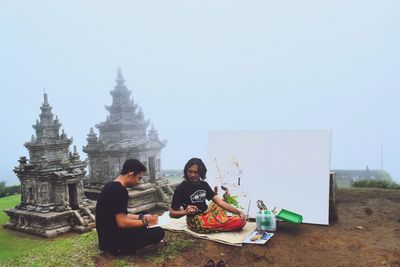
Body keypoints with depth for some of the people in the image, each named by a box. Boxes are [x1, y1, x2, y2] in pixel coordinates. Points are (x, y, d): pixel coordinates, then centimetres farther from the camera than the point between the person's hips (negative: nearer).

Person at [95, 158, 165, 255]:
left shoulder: (110, 186, 8)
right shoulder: (120, 190, -22)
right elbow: (122, 223, -25)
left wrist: (142, 217, 12)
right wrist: (145, 221, -12)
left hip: (107, 238, 10)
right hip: (114, 241, -10)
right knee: (159, 232, -11)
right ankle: (122, 248, -5)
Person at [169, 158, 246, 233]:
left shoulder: (204, 184, 5)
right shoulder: (181, 188, -13)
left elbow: (219, 201, -1)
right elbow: (172, 213, -9)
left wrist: (238, 212, -10)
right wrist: (185, 212, -29)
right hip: (196, 222, -8)